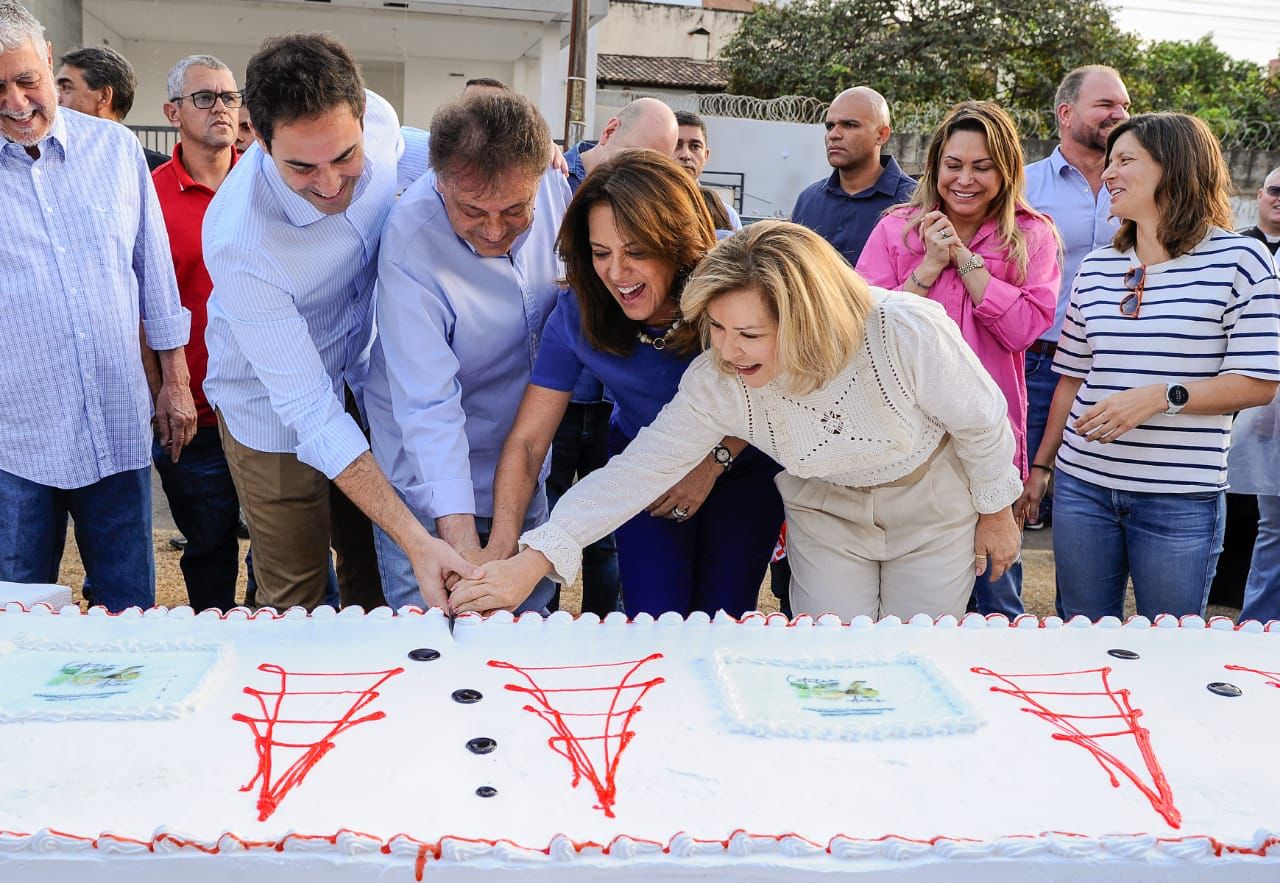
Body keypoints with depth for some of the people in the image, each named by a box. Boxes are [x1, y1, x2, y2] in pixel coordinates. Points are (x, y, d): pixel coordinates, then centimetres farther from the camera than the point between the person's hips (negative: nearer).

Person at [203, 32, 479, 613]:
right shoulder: (239, 242, -37)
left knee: (374, 570, 20)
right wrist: (417, 541, -40)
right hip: (275, 408, -5)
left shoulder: (375, 118, -22)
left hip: (361, 379, 5)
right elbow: (310, 413, -35)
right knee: (295, 598, 7)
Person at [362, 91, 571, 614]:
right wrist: (461, 545, -38)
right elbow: (428, 406, -32)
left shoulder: (553, 186, -13)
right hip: (433, 478, -5)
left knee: (531, 618, 18)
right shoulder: (409, 242, -29)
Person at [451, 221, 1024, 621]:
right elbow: (641, 467, -26)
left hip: (933, 512, -1)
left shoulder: (908, 333, -36)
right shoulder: (717, 383, -27)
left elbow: (982, 421, -18)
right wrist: (532, 561, -33)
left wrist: (995, 510, -2)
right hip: (828, 512, 2)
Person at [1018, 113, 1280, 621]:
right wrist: (1040, 466, 14)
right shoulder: (1096, 268, 10)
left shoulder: (1238, 260, -3)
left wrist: (1162, 396, -20)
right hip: (1081, 485, 4)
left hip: (1180, 500, -4)